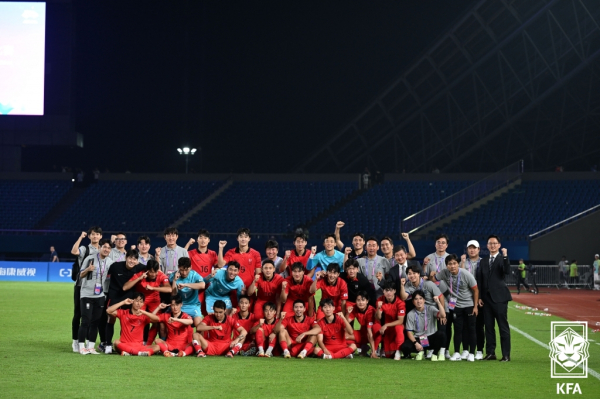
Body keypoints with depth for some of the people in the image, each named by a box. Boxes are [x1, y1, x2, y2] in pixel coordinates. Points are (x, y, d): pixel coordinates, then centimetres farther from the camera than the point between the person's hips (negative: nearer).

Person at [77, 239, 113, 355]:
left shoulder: (110, 262, 6)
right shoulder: (90, 259, -6)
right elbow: (81, 275, -2)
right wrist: (87, 269, -20)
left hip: (100, 295, 4)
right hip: (87, 294, -4)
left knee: (96, 321, 5)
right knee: (86, 321, -6)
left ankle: (91, 346, 11)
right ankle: (82, 346, -1)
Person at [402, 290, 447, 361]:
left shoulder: (431, 309, -2)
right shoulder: (410, 314, 1)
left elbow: (443, 315, -20)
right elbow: (409, 332, -2)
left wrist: (438, 302, -30)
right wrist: (415, 343, -17)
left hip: (431, 339, 0)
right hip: (418, 340, 0)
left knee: (440, 333, -33)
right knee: (405, 346, -29)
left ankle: (435, 353, -6)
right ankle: (420, 351, 6)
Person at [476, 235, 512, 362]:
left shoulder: (503, 259, 0)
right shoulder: (483, 261, 14)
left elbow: (507, 272, -19)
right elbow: (480, 280, 13)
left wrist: (505, 256, -27)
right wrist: (479, 297, 6)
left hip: (499, 297, -5)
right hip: (486, 298, 5)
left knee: (503, 326, -3)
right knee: (489, 326, 7)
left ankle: (506, 355, -2)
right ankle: (490, 353, 13)